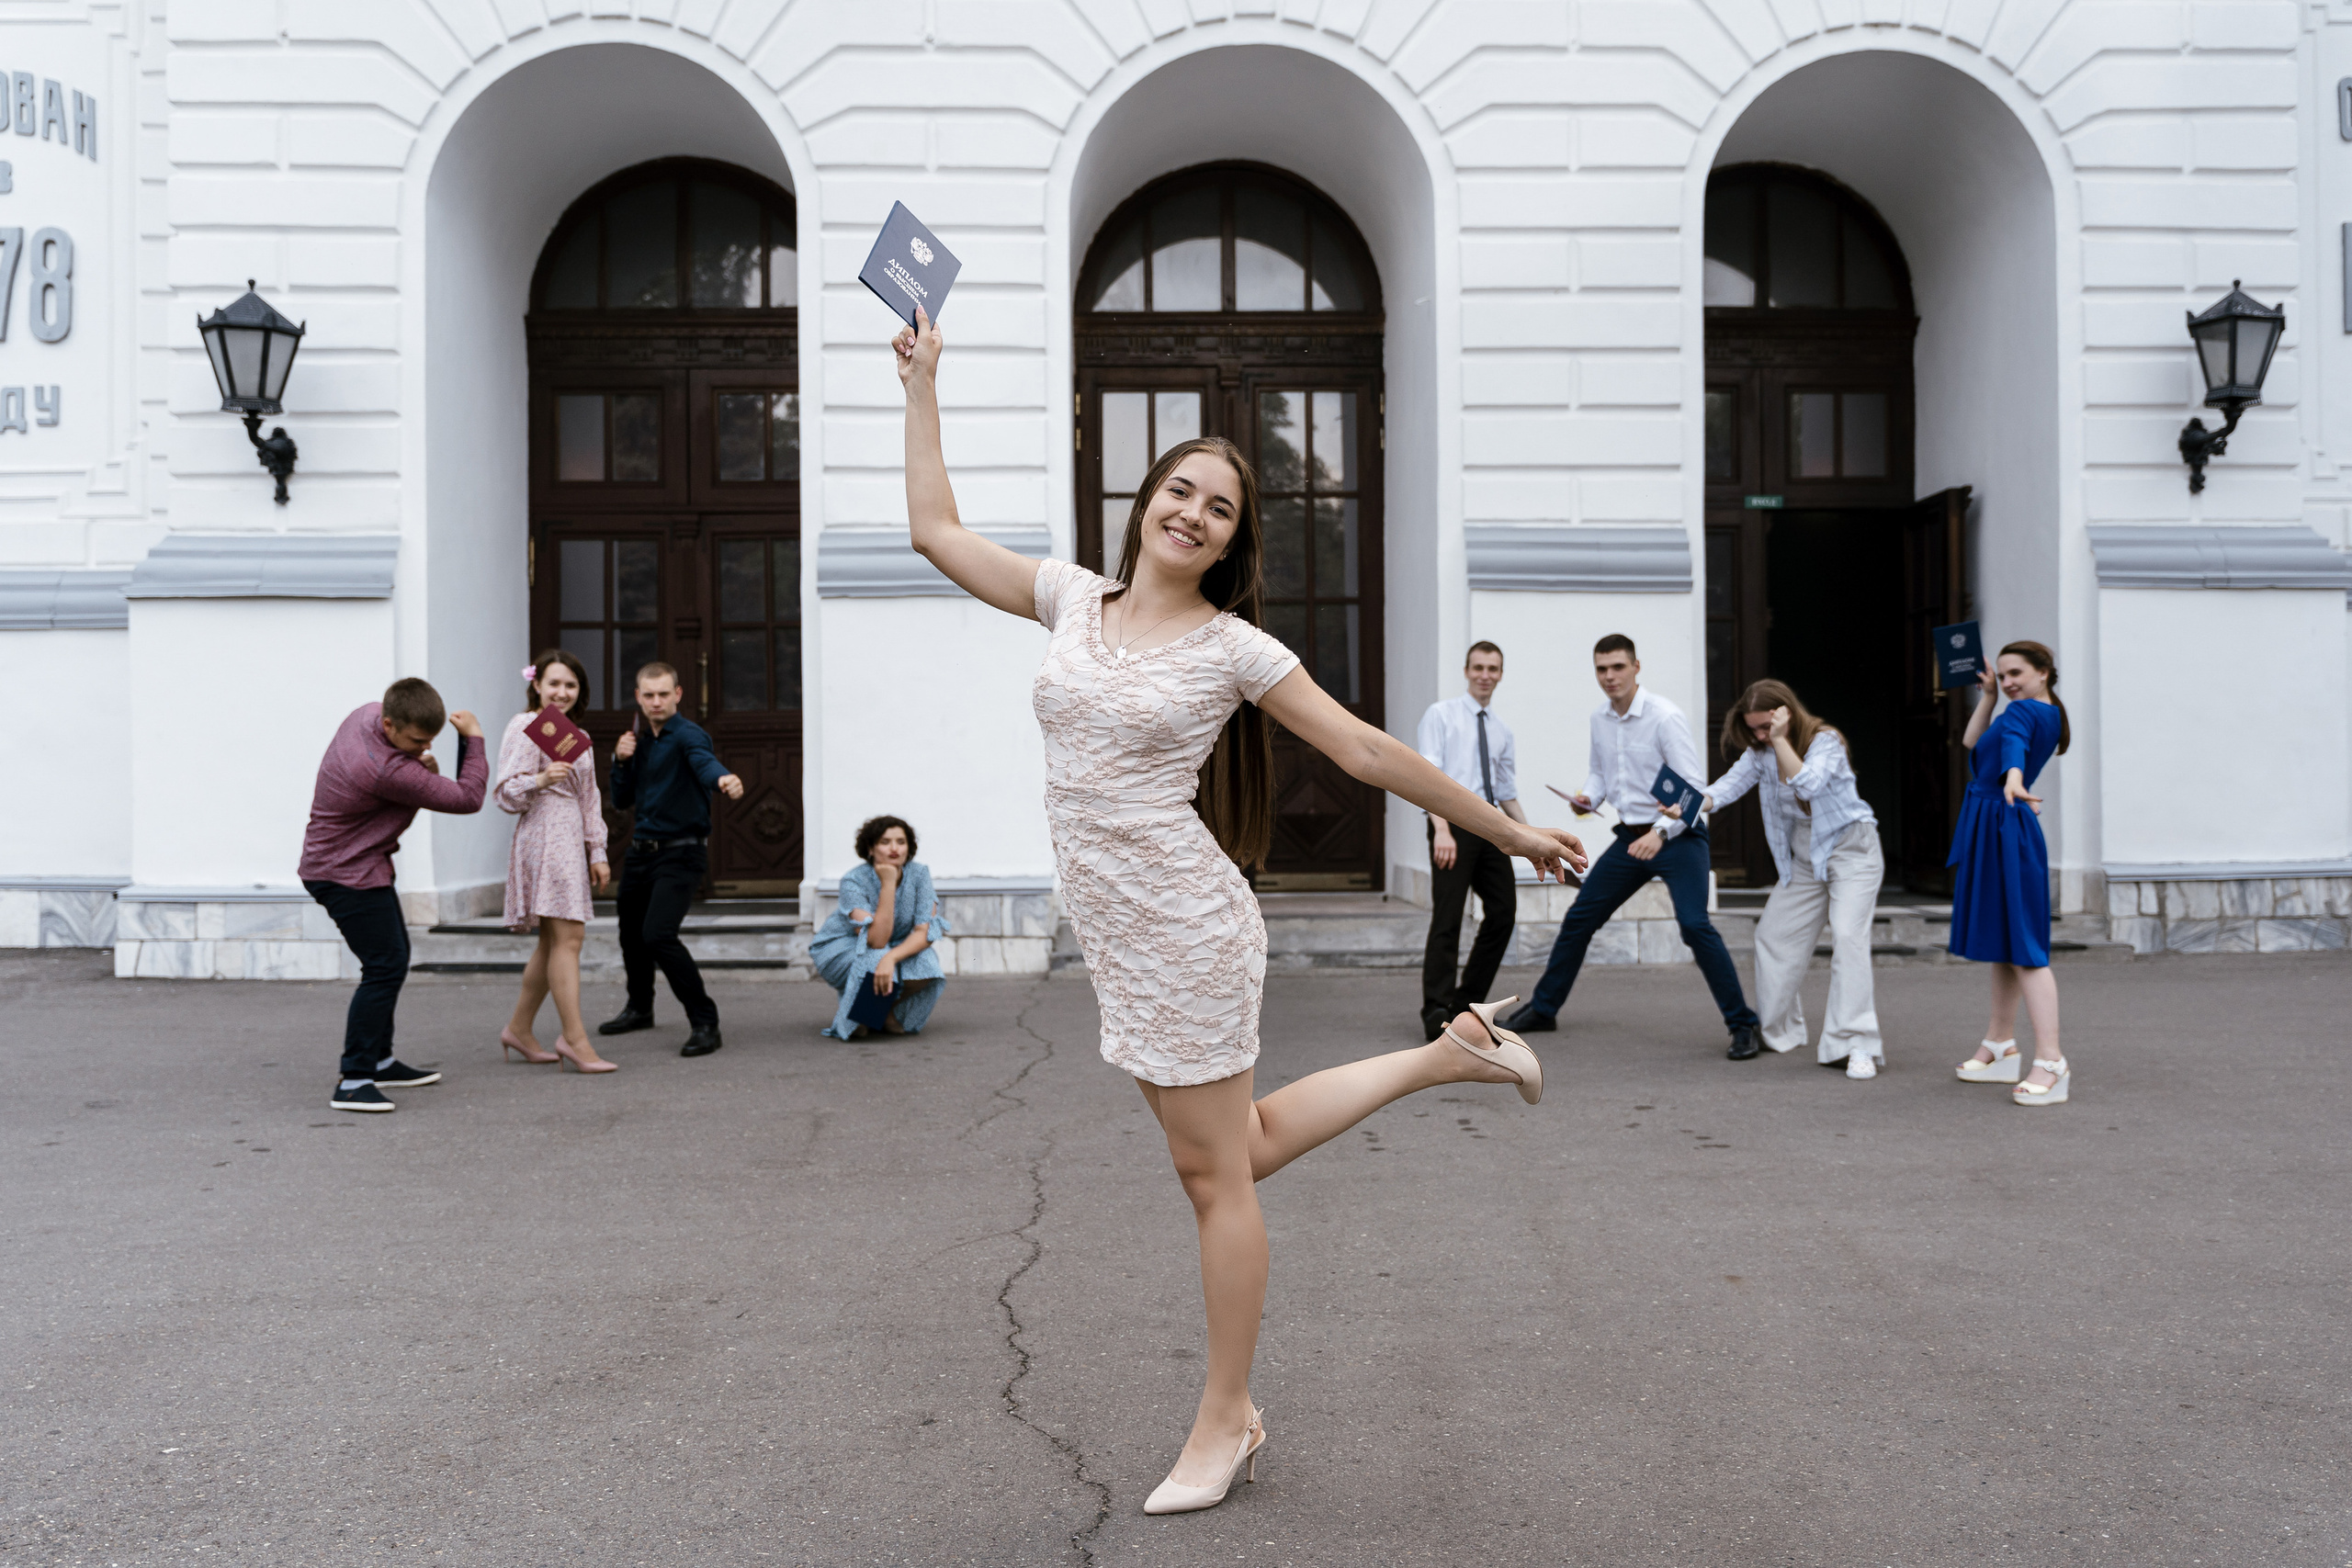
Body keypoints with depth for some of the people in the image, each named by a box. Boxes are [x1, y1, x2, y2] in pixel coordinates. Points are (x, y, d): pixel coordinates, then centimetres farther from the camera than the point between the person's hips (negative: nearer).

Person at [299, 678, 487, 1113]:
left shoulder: (366, 713, -5)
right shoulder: (387, 771, -33)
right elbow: (468, 799, -24)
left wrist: (420, 764, -5)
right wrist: (474, 739, -13)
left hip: (339, 862, 10)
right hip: (348, 876, -10)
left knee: (393, 959, 18)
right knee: (386, 967, -13)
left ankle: (379, 1060, 28)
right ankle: (353, 1081, -11)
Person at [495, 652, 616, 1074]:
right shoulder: (525, 727, -5)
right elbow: (507, 793, -10)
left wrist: (597, 852, 18)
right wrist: (541, 779, -27)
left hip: (571, 839, 9)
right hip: (544, 834, -9)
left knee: (554, 940, 10)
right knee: (567, 936, -13)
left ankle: (519, 1029, 20)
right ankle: (574, 1038, -13)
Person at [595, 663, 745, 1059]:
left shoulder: (687, 734, -13)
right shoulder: (640, 741, 11)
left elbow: (703, 760, -36)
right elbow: (622, 801, 13)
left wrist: (723, 778, -59)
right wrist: (621, 761, -5)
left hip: (680, 853, -8)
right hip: (642, 849, 8)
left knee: (658, 935, -22)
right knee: (631, 932, 20)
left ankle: (705, 1023, -12)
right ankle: (639, 1008, 45)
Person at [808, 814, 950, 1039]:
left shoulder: (919, 874, -17)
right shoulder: (854, 881, -27)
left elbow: (924, 932, -23)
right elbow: (876, 940, -37)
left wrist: (891, 958, -43)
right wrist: (888, 884, -39)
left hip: (898, 947, 3)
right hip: (841, 946, -3)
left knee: (925, 966, -28)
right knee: (874, 963, -36)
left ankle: (888, 1011, 2)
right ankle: (849, 1018, -4)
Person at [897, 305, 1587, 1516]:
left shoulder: (1234, 647, -6)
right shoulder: (1073, 599, 7)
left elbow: (1367, 752, -4)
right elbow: (936, 530, 12)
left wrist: (1513, 832, -2)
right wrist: (923, 385, 13)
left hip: (1183, 920, -6)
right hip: (1112, 928, 6)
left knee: (1213, 1174, 5)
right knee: (1228, 1153, 17)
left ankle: (1223, 1425, 22)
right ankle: (1446, 1057, 32)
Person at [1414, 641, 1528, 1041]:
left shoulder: (1502, 731, 18)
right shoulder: (1441, 715, 2)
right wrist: (1442, 830, -20)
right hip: (1454, 823, -6)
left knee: (1503, 913, 6)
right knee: (1447, 919, -10)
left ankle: (1468, 1004, 18)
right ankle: (1436, 1013, -8)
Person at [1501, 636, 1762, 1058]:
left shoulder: (1665, 717, -18)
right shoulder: (1600, 718, 4)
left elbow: (1694, 788, -21)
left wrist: (1661, 832, -33)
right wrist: (1588, 797, -2)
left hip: (1676, 836, -7)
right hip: (1631, 836, 7)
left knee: (1694, 925, -20)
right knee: (1580, 918, 11)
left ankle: (1743, 1025, -9)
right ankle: (1543, 1008, 26)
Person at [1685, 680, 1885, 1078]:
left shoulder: (1826, 742, -20)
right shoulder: (1760, 752, -2)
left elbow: (1808, 786, -35)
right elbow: (1730, 784, -13)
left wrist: (1781, 741, -35)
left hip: (1851, 848, -7)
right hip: (1804, 857, 7)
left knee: (1847, 934, -22)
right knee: (1773, 934, 8)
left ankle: (1857, 1046, -21)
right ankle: (1776, 1030, 25)